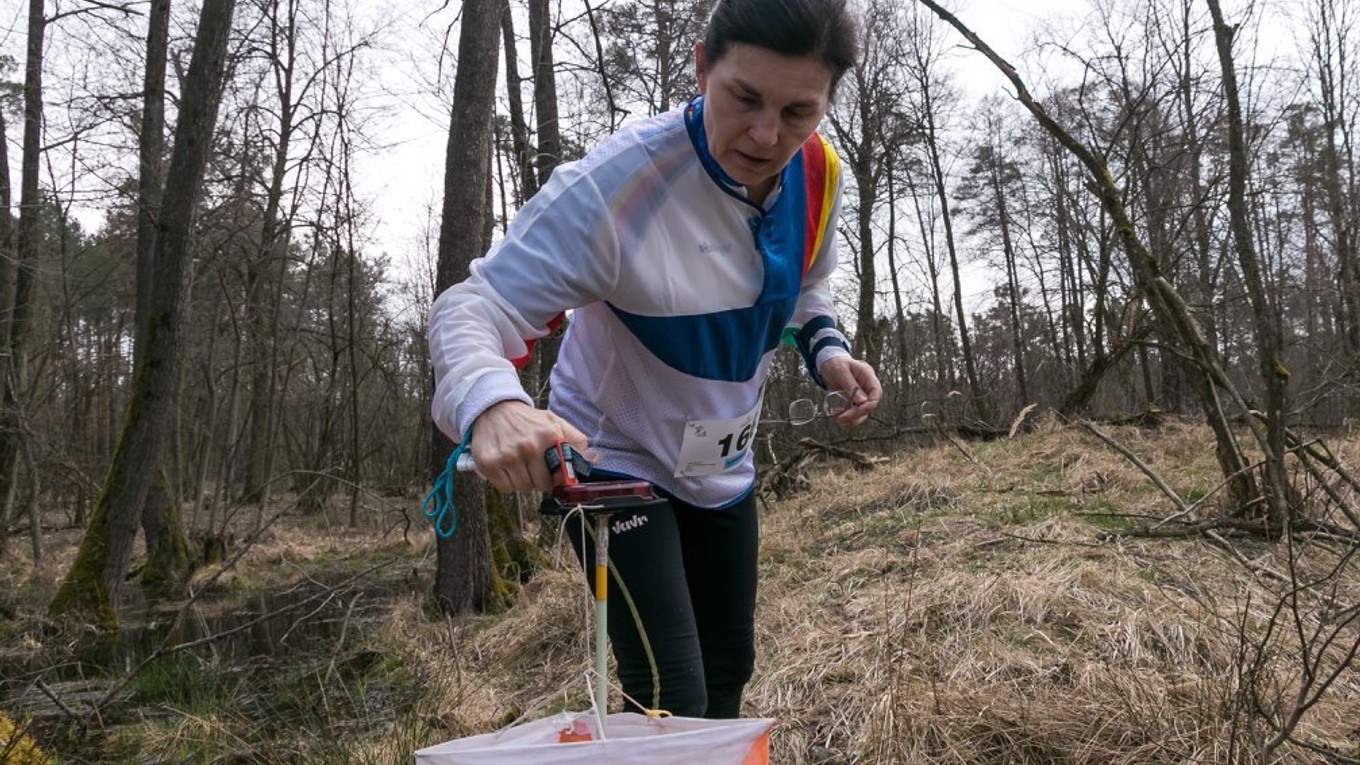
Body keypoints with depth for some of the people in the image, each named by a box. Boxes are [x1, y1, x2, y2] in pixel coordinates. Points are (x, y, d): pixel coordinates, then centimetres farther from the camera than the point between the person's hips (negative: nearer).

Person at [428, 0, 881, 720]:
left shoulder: (818, 172, -13)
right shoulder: (615, 184, -33)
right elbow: (471, 310, -32)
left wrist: (826, 351, -13)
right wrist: (491, 404, -54)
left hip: (723, 468, 6)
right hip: (614, 461, -6)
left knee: (727, 673, 20)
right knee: (671, 703, -14)